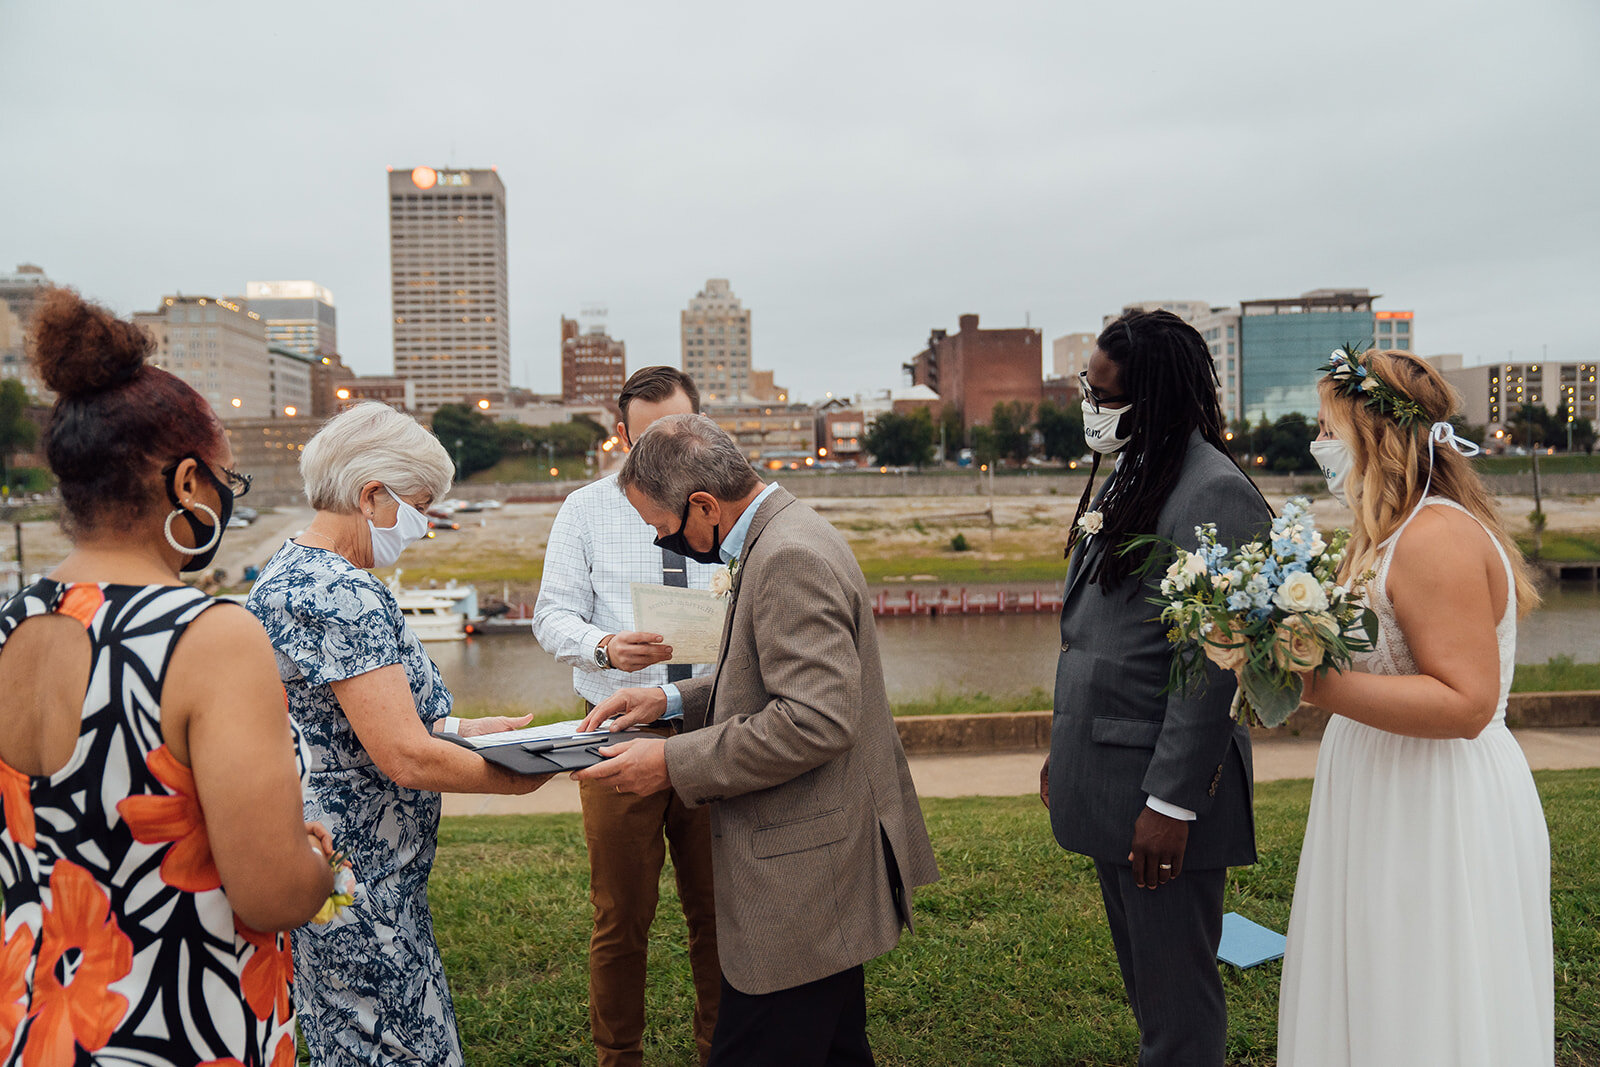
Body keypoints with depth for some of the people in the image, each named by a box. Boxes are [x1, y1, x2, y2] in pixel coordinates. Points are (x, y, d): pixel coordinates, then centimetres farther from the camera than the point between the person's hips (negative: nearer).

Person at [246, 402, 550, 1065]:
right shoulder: (343, 595, -23)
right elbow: (406, 758, -26)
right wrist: (517, 776, -11)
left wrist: (453, 727, 10)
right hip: (357, 883, -11)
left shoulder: (285, 571, 10)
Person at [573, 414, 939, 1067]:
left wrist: (674, 762, -22)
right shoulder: (779, 537, 11)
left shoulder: (790, 558, -22)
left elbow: (817, 718, -28)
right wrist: (674, 699, 10)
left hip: (800, 879, -11)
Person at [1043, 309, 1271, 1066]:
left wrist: (1171, 803, -20)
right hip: (1107, 775, 9)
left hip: (1164, 787, -9)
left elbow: (1211, 662, -20)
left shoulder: (1215, 493, -17)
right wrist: (1066, 746, 17)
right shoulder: (1127, 478, 12)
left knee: (1177, 1006, 6)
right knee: (1141, 982, 22)